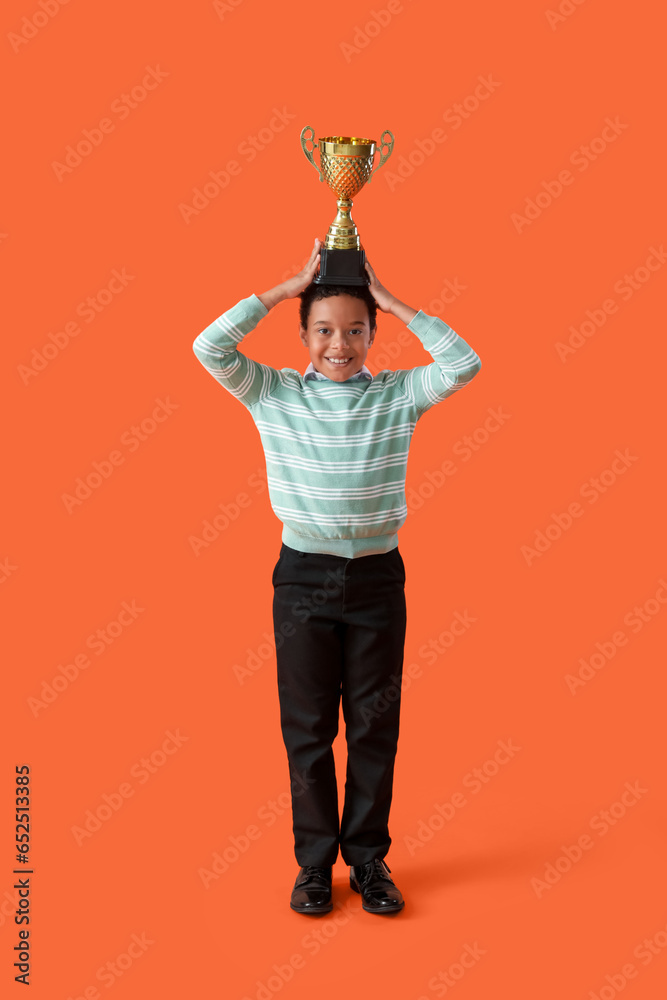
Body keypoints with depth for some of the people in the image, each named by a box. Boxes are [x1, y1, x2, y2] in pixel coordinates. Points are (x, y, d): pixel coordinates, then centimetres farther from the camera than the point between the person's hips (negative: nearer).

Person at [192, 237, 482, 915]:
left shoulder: (397, 396, 2)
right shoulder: (275, 395, 0)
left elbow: (464, 363, -11)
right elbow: (210, 347, -11)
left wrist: (389, 298, -7)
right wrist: (290, 286, -8)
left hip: (377, 578, 1)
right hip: (304, 578, 0)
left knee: (375, 726, 9)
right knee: (307, 727, 8)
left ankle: (368, 858, 25)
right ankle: (315, 862, 24)